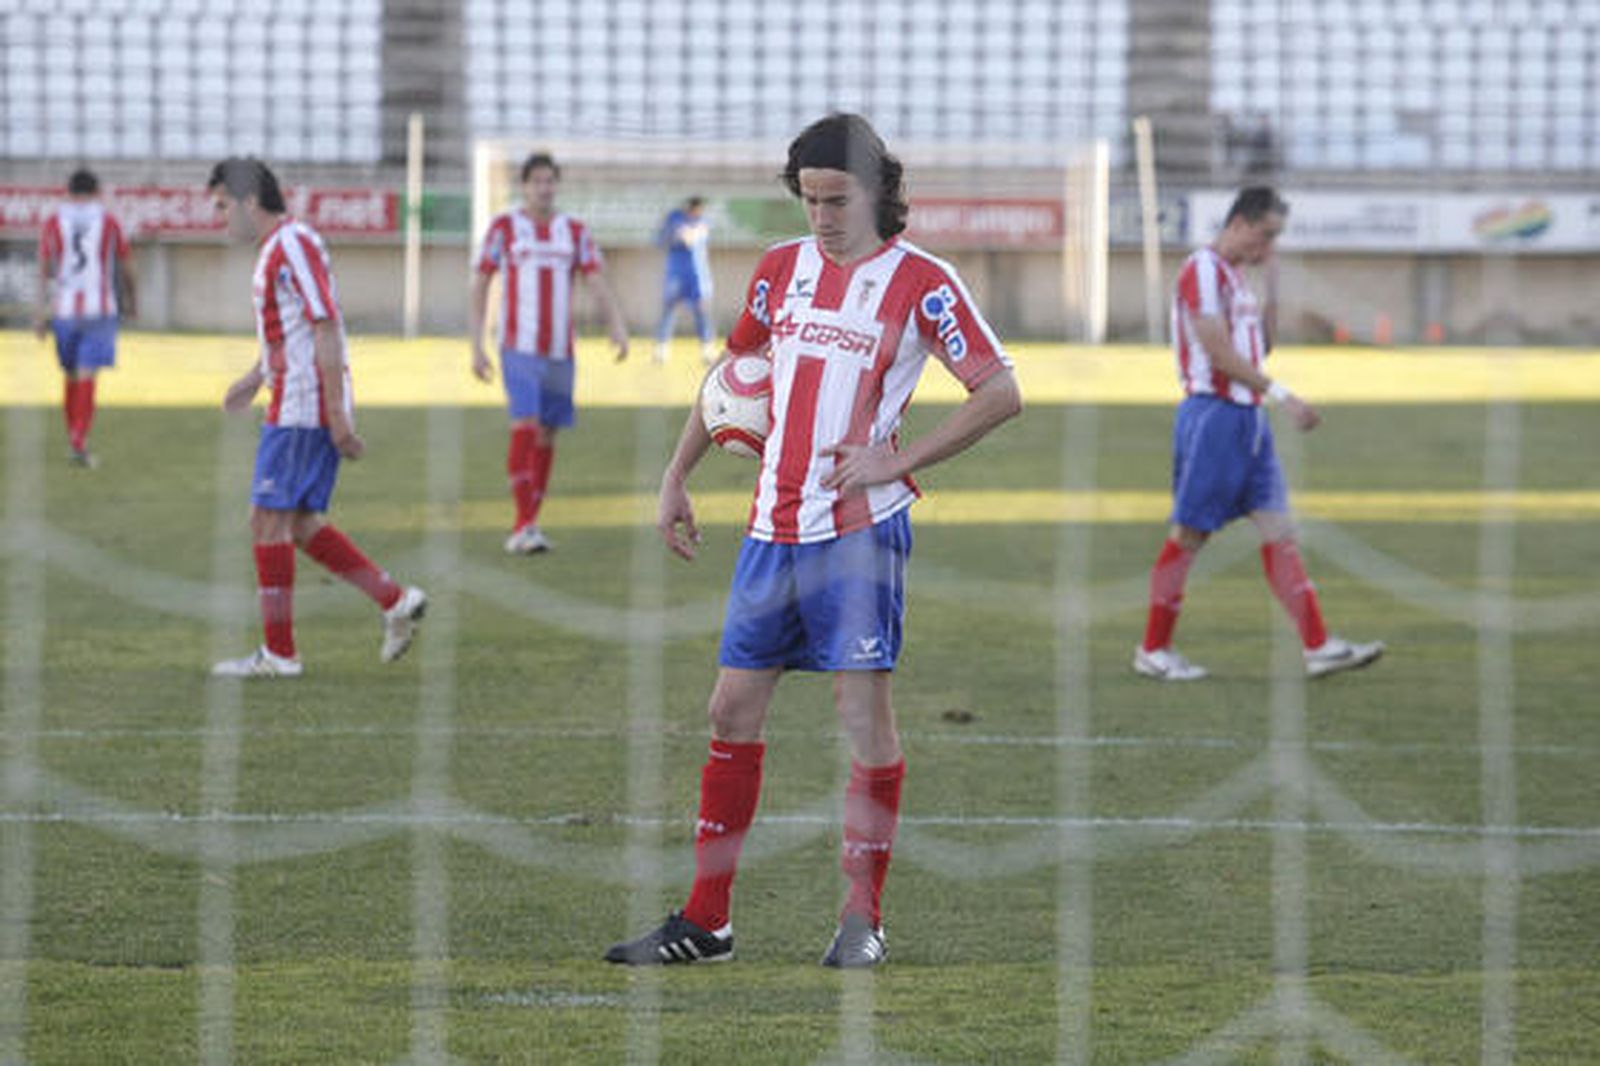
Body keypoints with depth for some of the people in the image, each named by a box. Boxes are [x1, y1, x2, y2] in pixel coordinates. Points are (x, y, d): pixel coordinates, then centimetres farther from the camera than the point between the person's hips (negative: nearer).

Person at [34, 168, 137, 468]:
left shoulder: (53, 222, 5)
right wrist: (132, 303, 23)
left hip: (63, 308, 2)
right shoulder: (109, 223, 3)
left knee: (71, 376, 16)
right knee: (87, 377, -6)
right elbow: (126, 270, 8)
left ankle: (74, 441, 24)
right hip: (99, 308, -2)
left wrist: (42, 312, 1)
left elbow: (44, 271, 1)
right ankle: (79, 443, -18)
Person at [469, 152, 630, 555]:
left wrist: (617, 325, -14)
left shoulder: (575, 231, 10)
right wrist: (477, 346, -4)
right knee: (525, 426, -17)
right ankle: (523, 525, -18)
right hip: (519, 347, -4)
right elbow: (480, 286, 3)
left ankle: (529, 526, 15)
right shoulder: (504, 227, 1)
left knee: (547, 434, 6)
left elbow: (597, 280, 4)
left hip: (560, 350, 4)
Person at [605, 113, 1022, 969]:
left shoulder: (920, 282, -5)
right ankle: (705, 920, 12)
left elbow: (1001, 393, -7)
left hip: (859, 526, -6)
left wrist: (899, 459, -14)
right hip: (772, 525, 6)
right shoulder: (782, 267, 11)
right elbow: (730, 371, 23)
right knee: (734, 707, 6)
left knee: (863, 708, -5)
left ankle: (862, 918, 2)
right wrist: (676, 478, 17)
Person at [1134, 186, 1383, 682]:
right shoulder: (1203, 269, -12)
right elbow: (1219, 353, -19)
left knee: (1279, 532, 3)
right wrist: (1281, 395, -21)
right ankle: (1153, 650, 7)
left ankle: (1318, 647, -1)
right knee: (1189, 535, -2)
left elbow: (1261, 346, 21)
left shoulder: (1235, 275, 17)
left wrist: (1273, 283, 13)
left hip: (1247, 417, 9)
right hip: (1213, 414, -9)